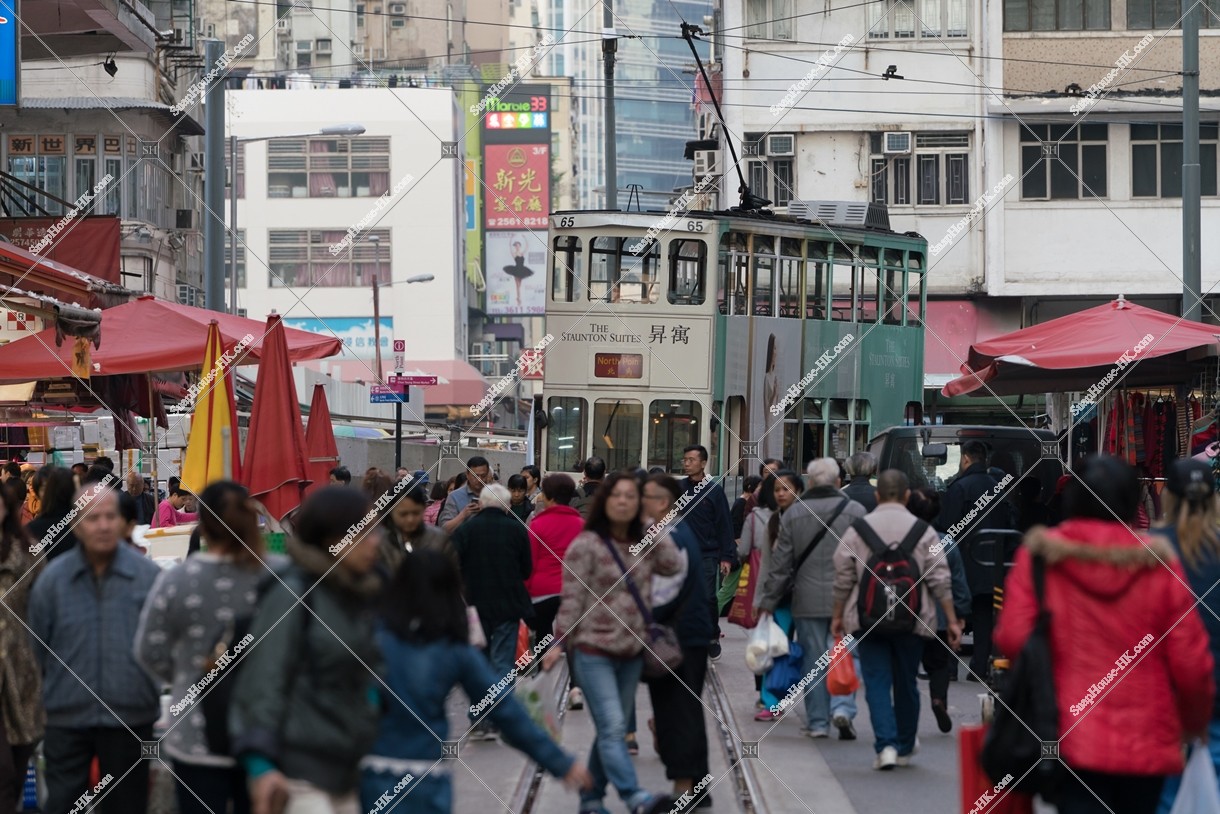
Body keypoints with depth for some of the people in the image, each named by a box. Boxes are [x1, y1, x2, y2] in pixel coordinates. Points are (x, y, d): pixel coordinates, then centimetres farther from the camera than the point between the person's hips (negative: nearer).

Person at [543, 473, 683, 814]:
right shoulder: (586, 544, -6)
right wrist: (560, 642, -14)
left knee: (611, 730, 11)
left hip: (633, 651, 6)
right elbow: (572, 598, -8)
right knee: (613, 728, -17)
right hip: (593, 650, -6)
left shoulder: (644, 544, 10)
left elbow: (674, 566, -6)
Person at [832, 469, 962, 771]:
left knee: (877, 683, 1)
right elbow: (940, 581, -1)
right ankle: (905, 747, 27)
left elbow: (843, 579, 2)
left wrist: (838, 616, 14)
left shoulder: (856, 530, -1)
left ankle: (885, 746, -13)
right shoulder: (924, 531, -1)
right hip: (912, 622, 1)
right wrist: (952, 621, 4)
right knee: (906, 684, 14)